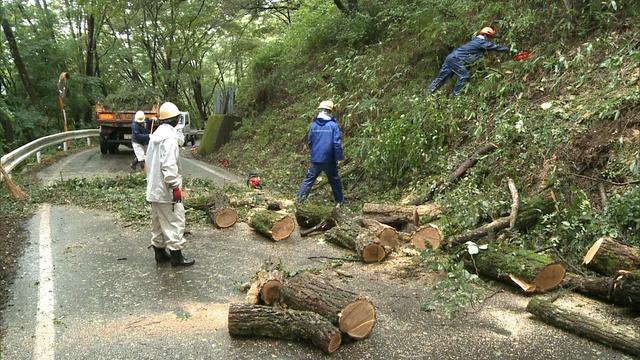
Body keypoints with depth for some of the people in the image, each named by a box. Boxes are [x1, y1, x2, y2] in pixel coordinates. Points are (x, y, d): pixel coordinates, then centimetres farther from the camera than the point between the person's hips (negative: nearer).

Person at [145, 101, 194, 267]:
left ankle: (159, 252, 25)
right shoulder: (170, 136, -18)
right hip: (166, 190, -10)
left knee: (158, 221, 16)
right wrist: (175, 186, -21)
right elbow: (169, 165, -24)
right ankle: (176, 255, 3)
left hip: (154, 189, 10)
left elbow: (150, 161, 18)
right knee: (175, 221, -2)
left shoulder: (156, 135, 13)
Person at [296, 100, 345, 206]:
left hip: (315, 159, 2)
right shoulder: (333, 125, -10)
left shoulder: (313, 125, 1)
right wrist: (339, 157, -7)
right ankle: (340, 201, 20)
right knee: (334, 180, 12)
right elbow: (337, 143, -12)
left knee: (309, 179, 11)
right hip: (329, 160, -2)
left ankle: (300, 198, 7)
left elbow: (310, 141, 10)